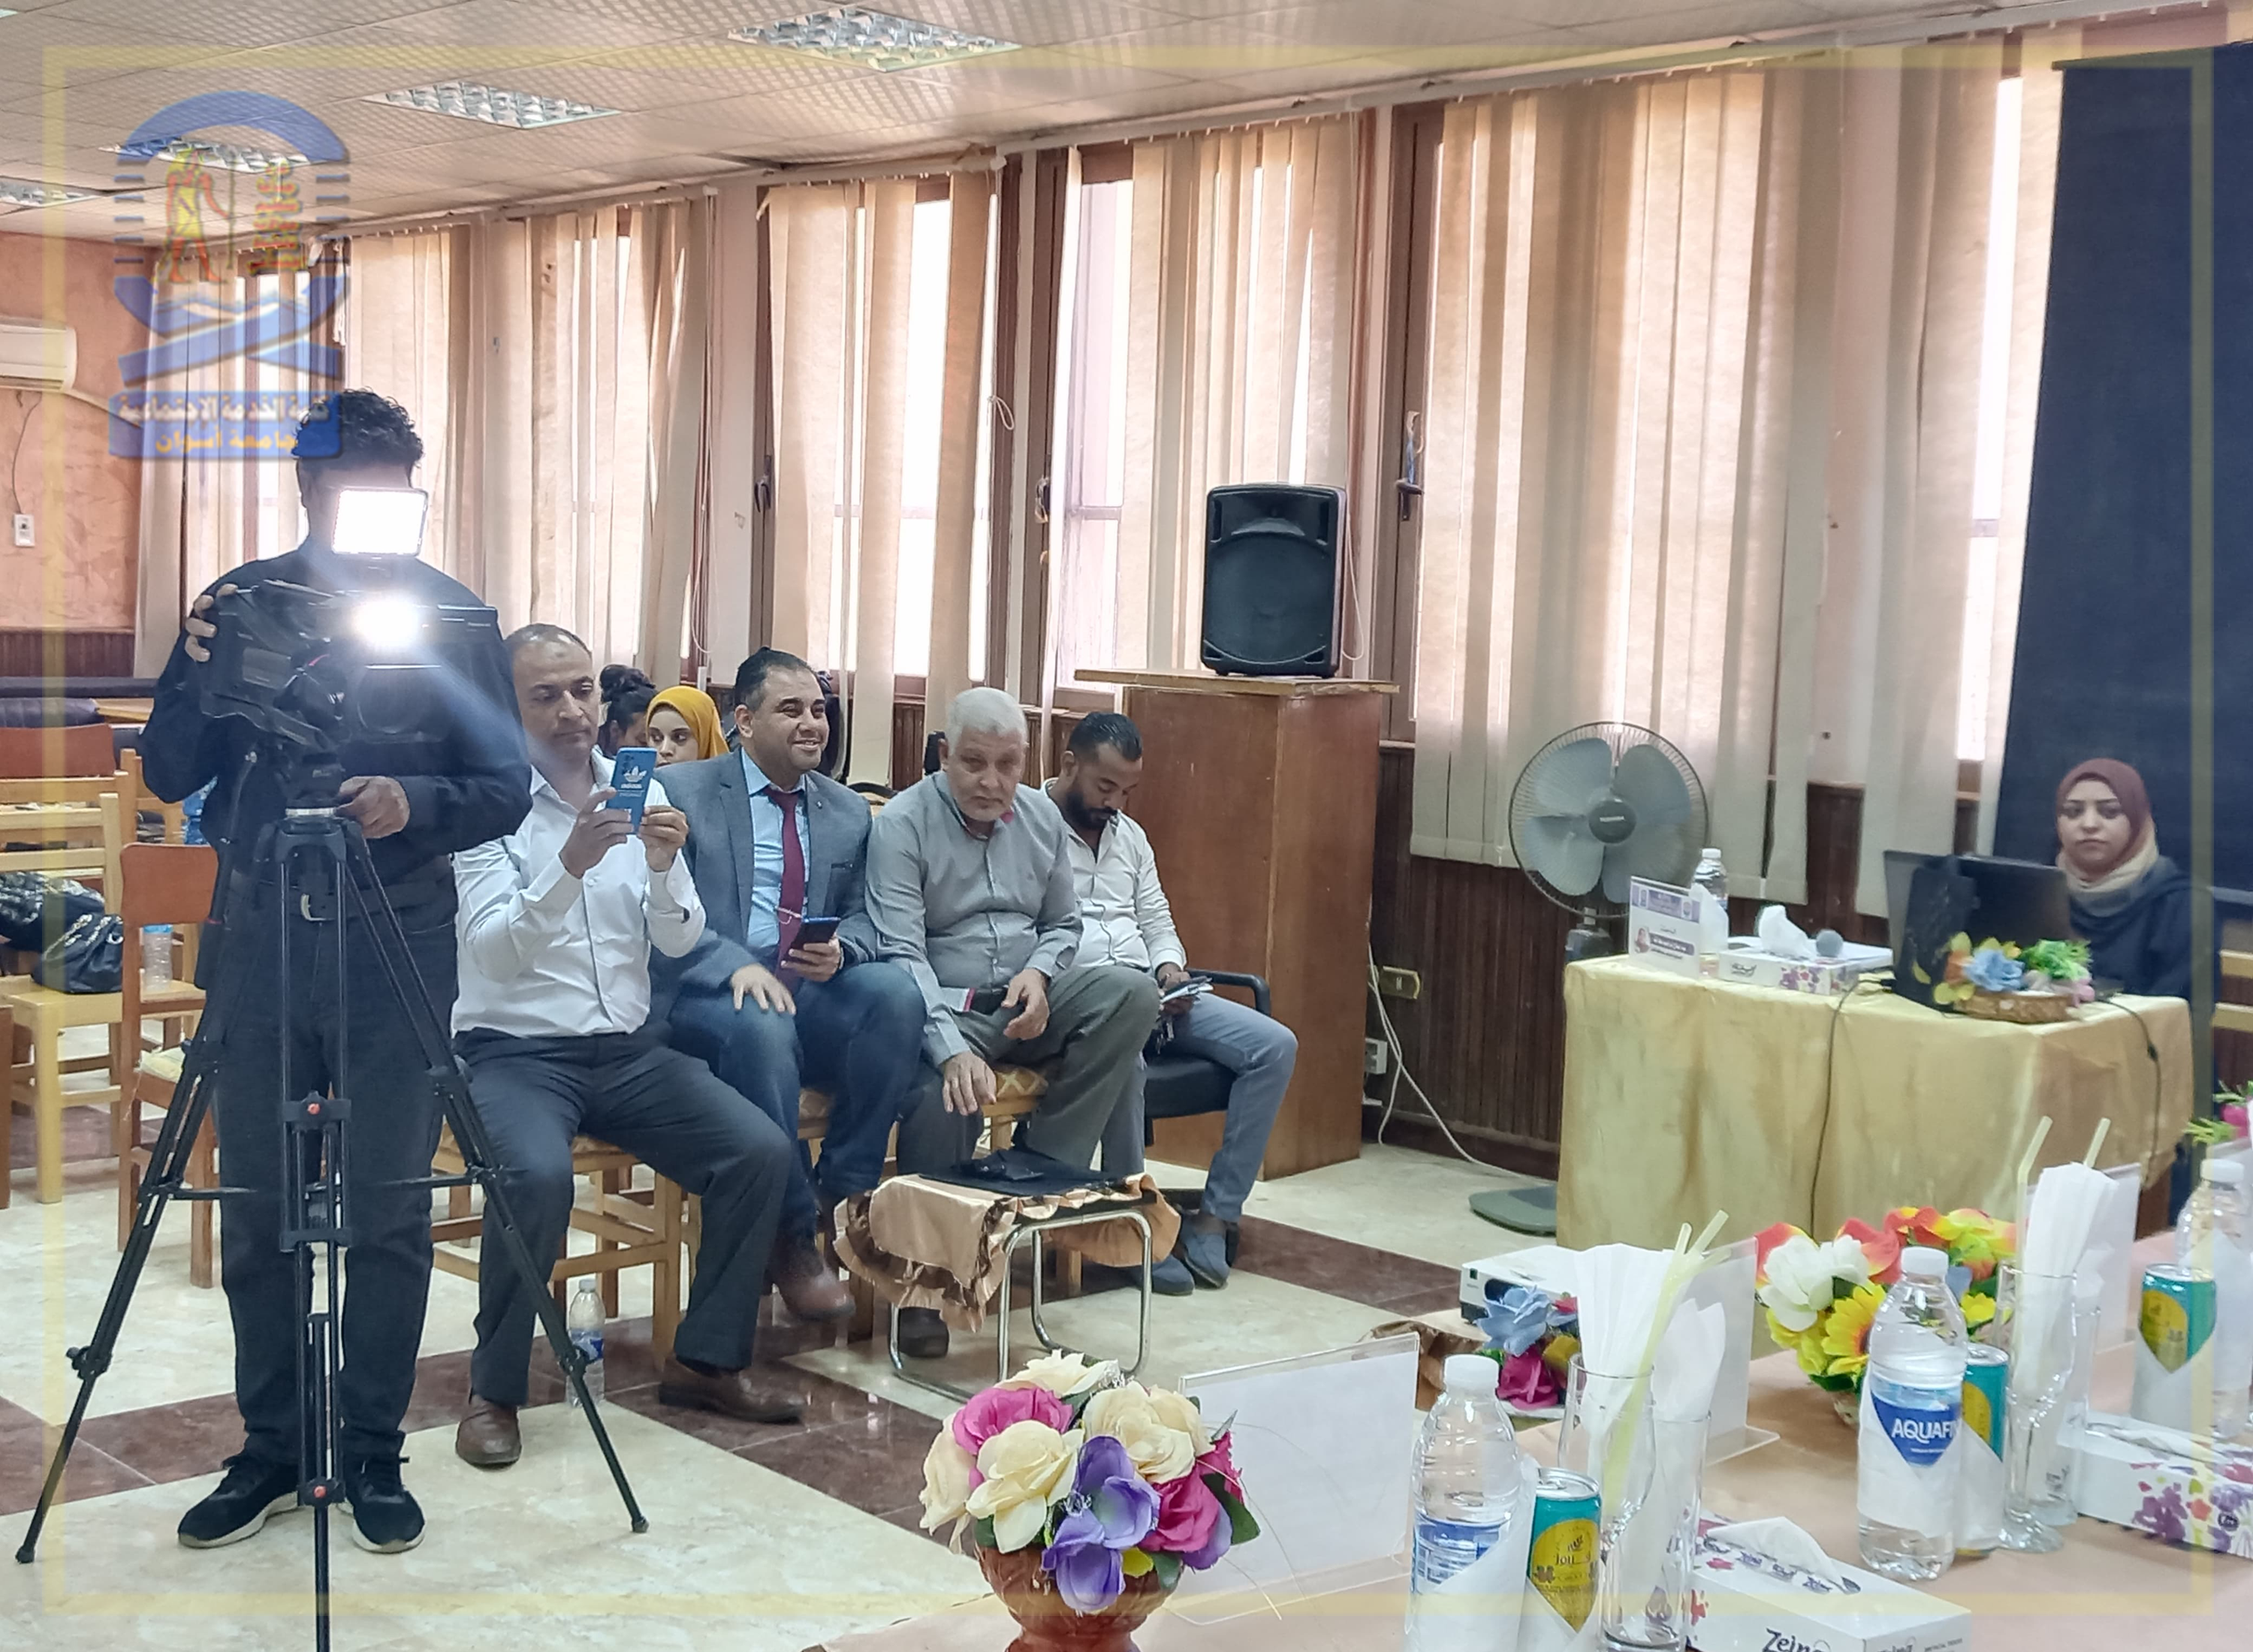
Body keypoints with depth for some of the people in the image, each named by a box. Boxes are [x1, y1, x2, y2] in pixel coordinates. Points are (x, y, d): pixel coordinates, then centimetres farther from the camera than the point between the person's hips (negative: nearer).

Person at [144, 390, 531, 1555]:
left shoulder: (453, 615, 1)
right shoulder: (242, 600, 5)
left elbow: (505, 788, -1)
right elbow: (168, 776, 4)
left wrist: (416, 802, -21)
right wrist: (197, 674, -15)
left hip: (396, 945, -2)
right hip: (258, 938, 2)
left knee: (389, 1215, 2)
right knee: (256, 1210, 7)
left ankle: (373, 1456, 15)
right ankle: (270, 1451, 20)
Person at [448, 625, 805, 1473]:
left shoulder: (638, 790, 6)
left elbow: (678, 940, 0)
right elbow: (494, 951, -19)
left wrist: (664, 863, -20)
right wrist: (570, 865, -33)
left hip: (628, 1049, 5)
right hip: (516, 1051, -4)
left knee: (760, 1152, -14)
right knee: (538, 1177, -33)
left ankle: (706, 1360, 3)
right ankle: (495, 1388, -11)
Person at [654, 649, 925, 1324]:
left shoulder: (849, 813, 19)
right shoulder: (683, 791, 4)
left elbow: (859, 917, 18)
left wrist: (840, 950, -8)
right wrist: (736, 965, -23)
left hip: (814, 990, 4)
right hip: (709, 993, -4)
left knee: (896, 992, -28)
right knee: (762, 1025, -38)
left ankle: (842, 1198, -20)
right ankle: (792, 1237, -24)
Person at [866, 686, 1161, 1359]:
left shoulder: (1041, 817, 11)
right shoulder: (902, 825, -8)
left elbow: (1063, 924, 20)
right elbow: (902, 951, -17)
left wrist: (1041, 973, -6)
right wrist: (952, 1050, -32)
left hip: (1026, 1003, 5)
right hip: (944, 1008, -5)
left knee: (1132, 993, -21)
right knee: (942, 1096, -36)